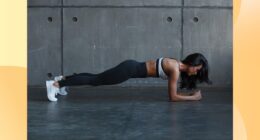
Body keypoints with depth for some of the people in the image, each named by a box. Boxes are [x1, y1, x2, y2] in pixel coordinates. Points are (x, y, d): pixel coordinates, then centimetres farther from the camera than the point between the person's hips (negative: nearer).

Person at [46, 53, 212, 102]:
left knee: (96, 79, 17)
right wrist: (193, 97, -9)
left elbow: (172, 91, 23)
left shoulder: (177, 64, 10)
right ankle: (56, 84, -4)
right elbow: (173, 97, -17)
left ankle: (63, 79, 26)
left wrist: (191, 92, 14)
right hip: (130, 69, -8)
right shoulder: (176, 69, -17)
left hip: (131, 66, 8)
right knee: (95, 80, -6)